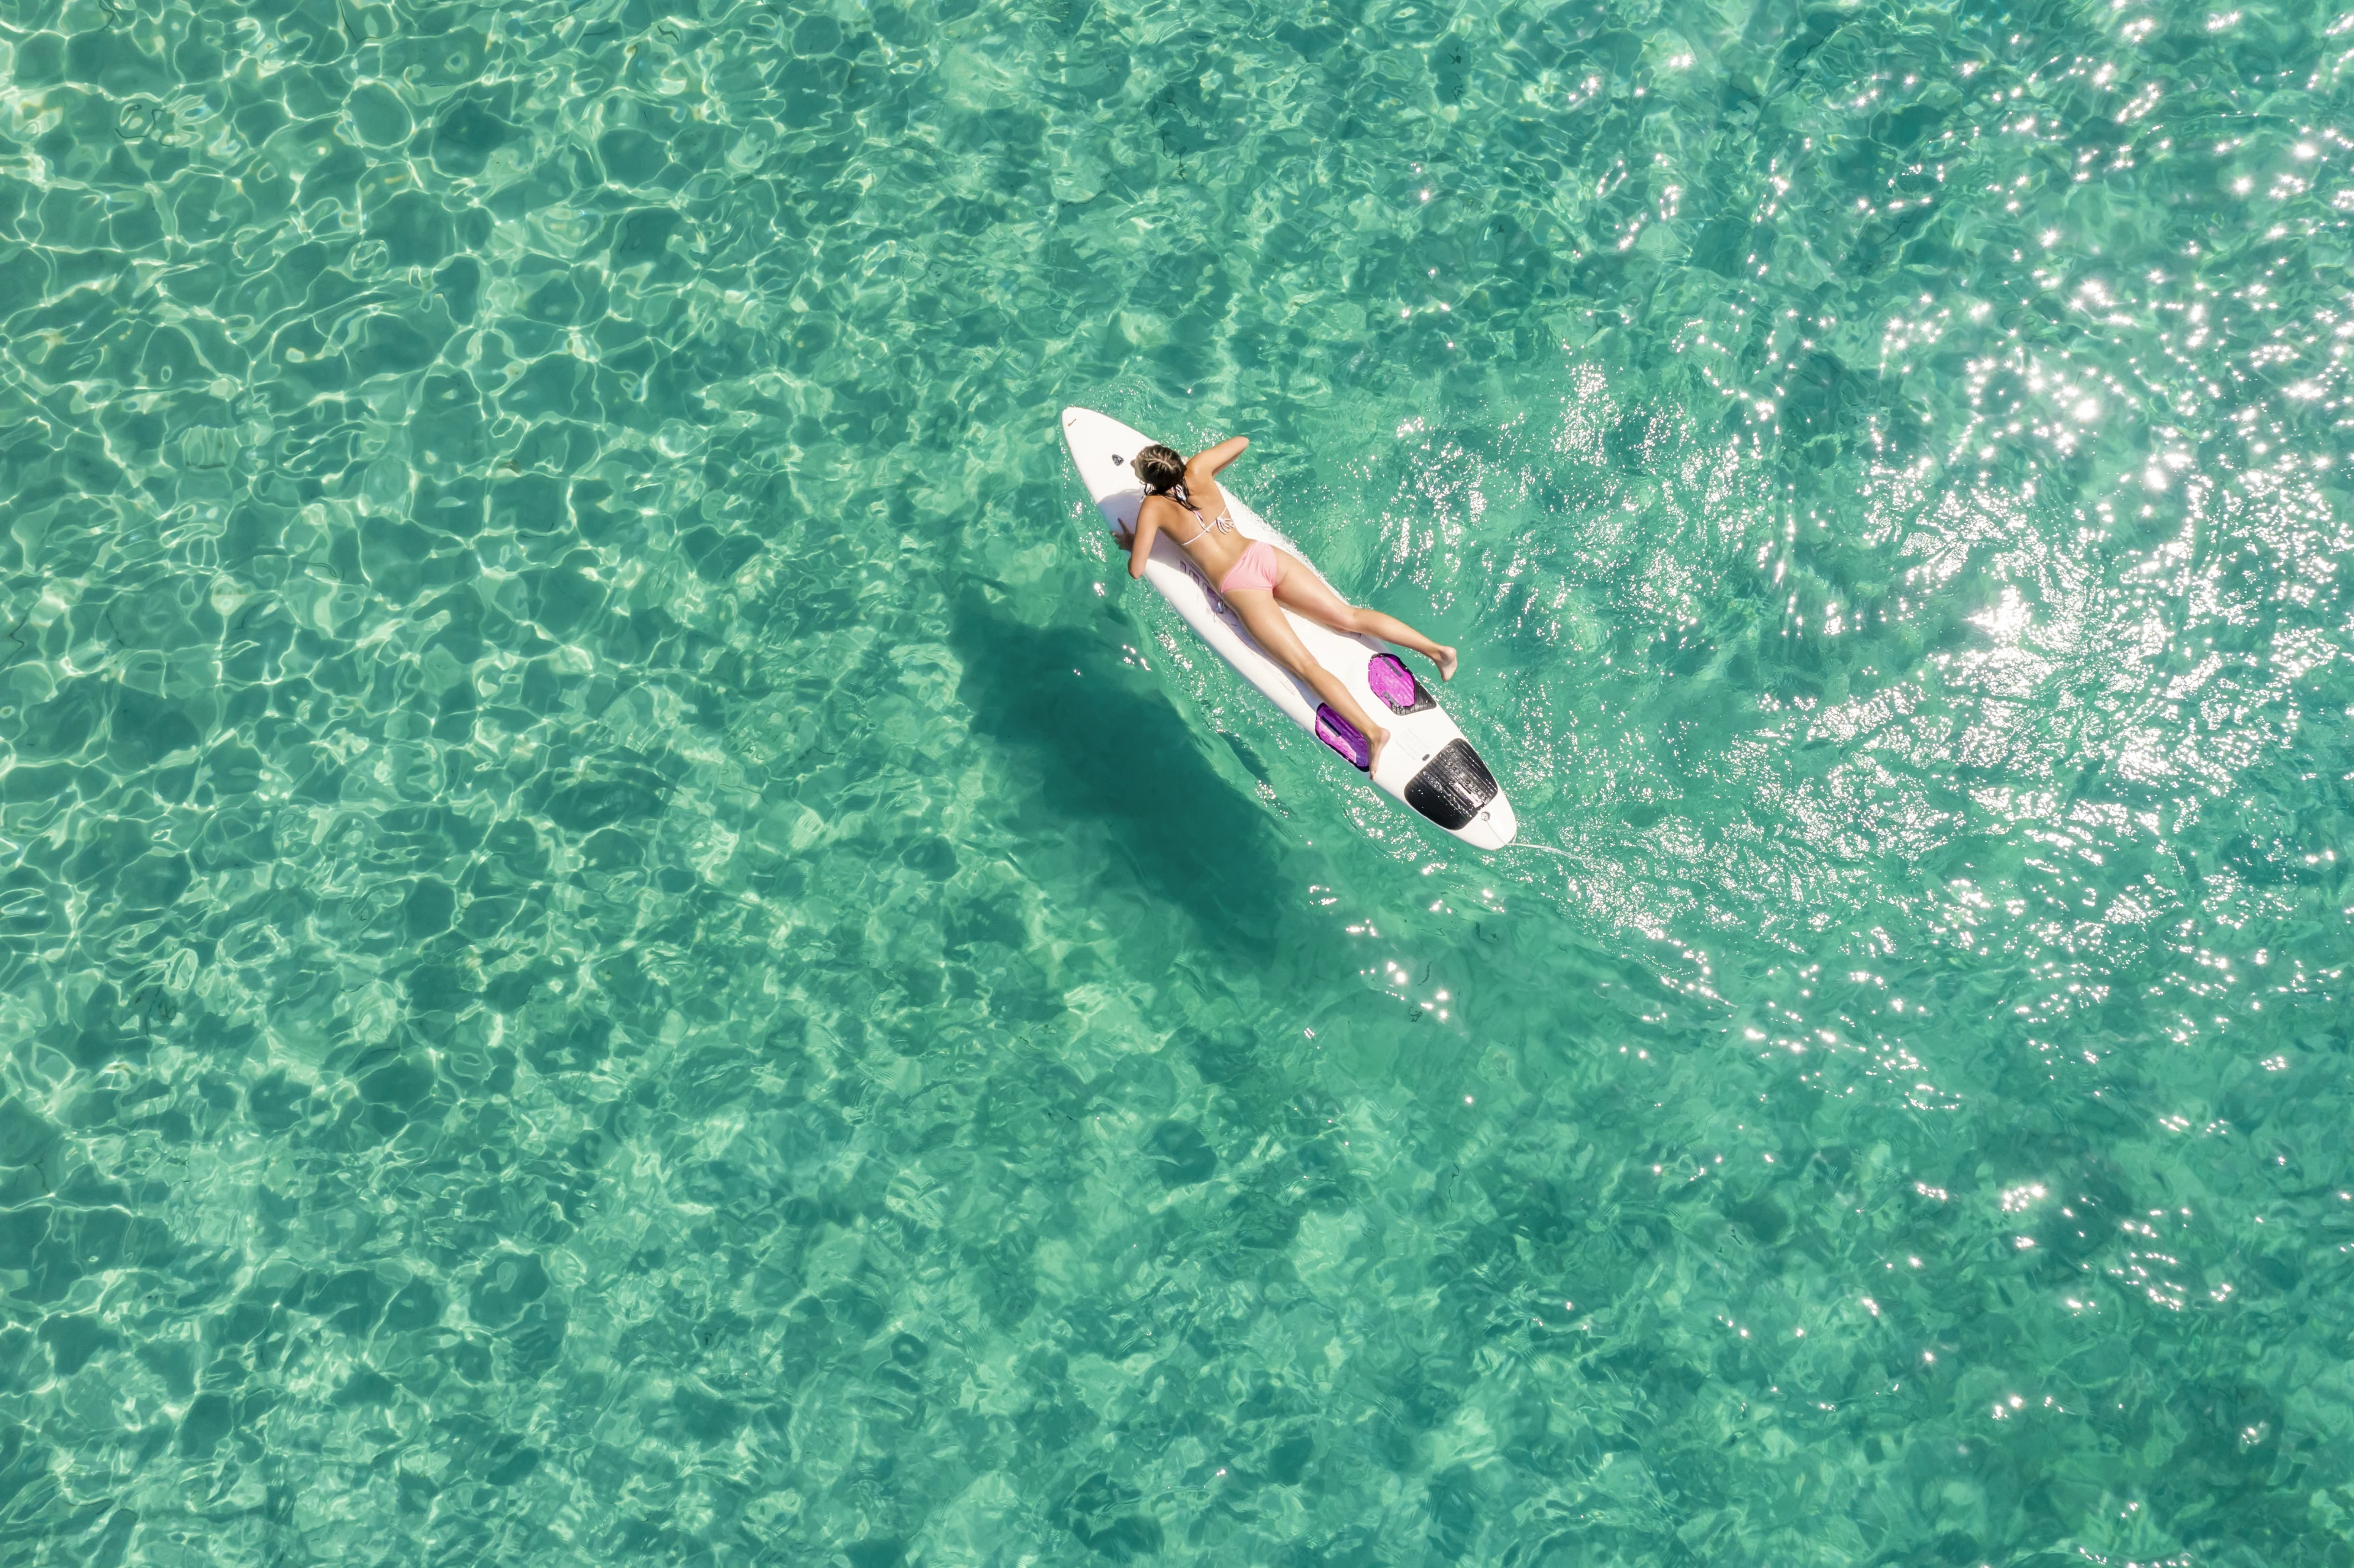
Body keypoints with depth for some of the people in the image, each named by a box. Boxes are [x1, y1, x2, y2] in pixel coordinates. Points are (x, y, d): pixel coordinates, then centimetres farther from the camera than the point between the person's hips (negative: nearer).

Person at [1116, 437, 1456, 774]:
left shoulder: (1153, 508, -6)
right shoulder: (1198, 469, 6)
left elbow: (1136, 570, -3)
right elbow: (1242, 441, 24)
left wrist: (1132, 544, 17)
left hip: (1240, 587, -5)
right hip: (1266, 555, 5)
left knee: (1306, 665, -12)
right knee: (1349, 616, 5)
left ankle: (1372, 730, -26)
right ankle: (1435, 648, -5)